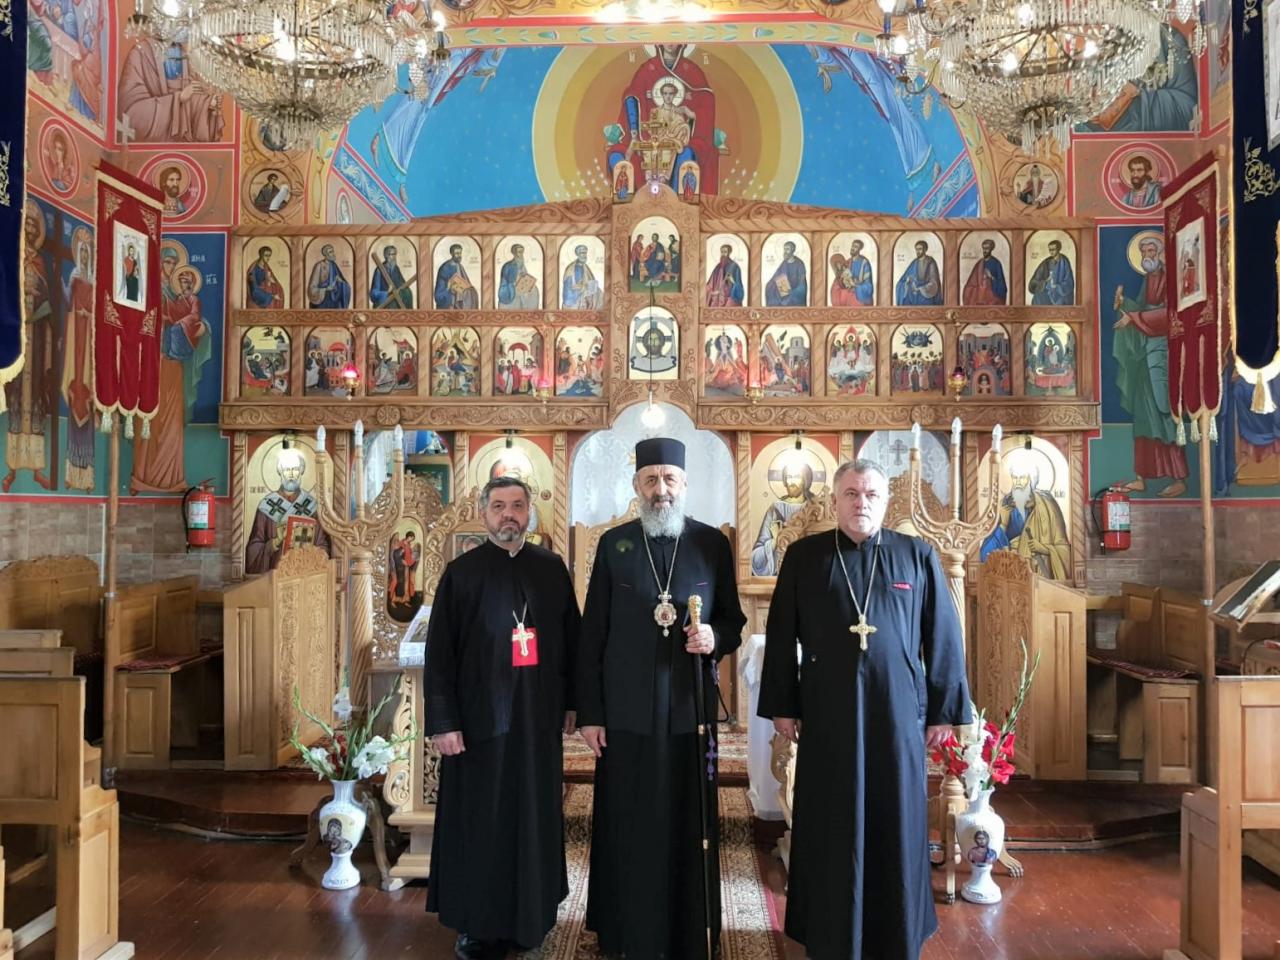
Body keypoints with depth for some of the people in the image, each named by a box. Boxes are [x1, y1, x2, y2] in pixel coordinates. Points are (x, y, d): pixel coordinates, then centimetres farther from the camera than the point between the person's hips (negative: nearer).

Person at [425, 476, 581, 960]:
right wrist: (443, 721, -9)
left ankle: (530, 915, 27)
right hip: (480, 715, -2)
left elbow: (571, 639, 9)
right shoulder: (461, 572, -3)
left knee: (535, 817, 11)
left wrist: (572, 701, 7)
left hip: (539, 715, 3)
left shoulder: (552, 569, 4)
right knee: (479, 820, 6)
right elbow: (439, 652, -5)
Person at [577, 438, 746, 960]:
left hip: (691, 707, 0)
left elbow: (733, 622, 9)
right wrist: (589, 712, -1)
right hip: (628, 711, 0)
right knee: (630, 829, 7)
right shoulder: (613, 544, 2)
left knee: (690, 826, 8)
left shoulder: (713, 544, 2)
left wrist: (715, 637, -15)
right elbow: (592, 633, 2)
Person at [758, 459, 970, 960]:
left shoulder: (918, 556, 1)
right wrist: (782, 705, 1)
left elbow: (943, 637, 3)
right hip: (827, 714, 0)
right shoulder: (804, 556, 1)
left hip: (897, 712, 0)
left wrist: (944, 709, 1)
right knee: (830, 830, 9)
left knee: (896, 826, 10)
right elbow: (781, 636, 3)